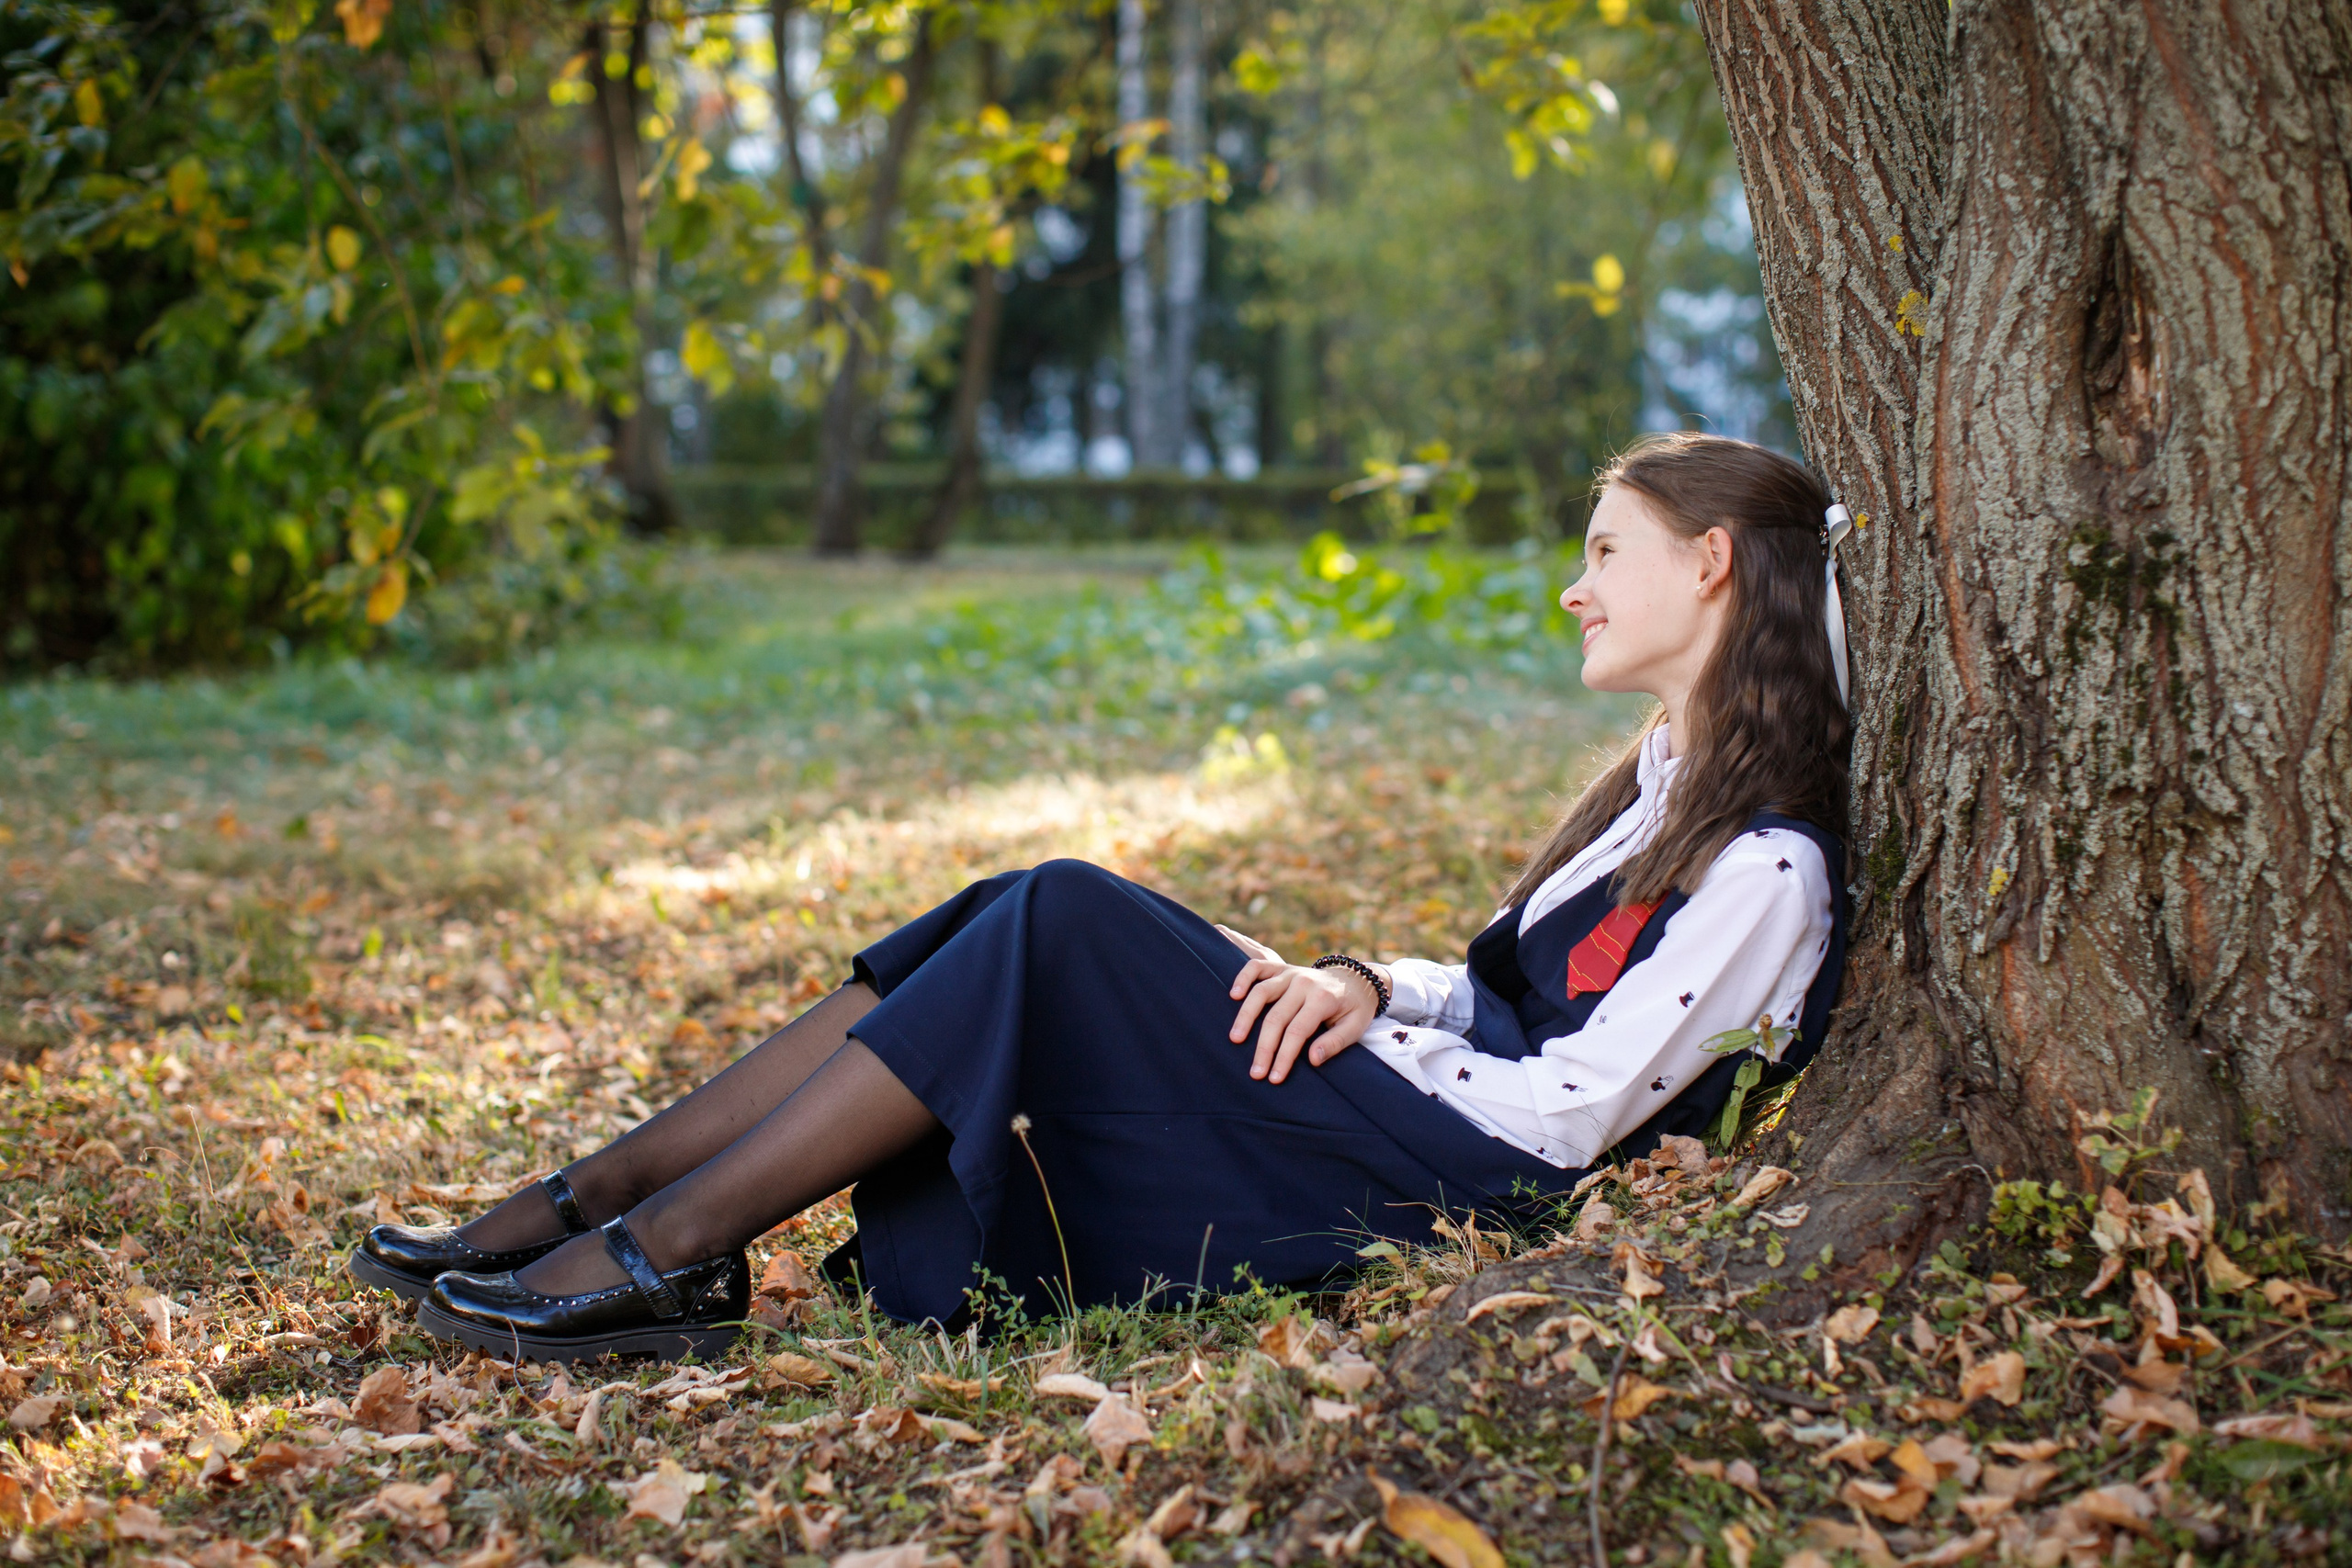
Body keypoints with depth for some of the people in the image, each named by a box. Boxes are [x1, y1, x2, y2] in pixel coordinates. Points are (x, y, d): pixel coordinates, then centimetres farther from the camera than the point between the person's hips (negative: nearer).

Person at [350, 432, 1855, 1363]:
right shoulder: (1666, 774, 18)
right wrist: (1362, 985, 0)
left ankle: (670, 1249, -16)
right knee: (1034, 912, -7)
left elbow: (1568, 1113, -18)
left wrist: (1359, 1023, -8)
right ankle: (596, 1198, -9)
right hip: (1415, 1103, 9)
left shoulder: (1765, 865, -13)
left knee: (1064, 925, -20)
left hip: (1461, 1181, -9)